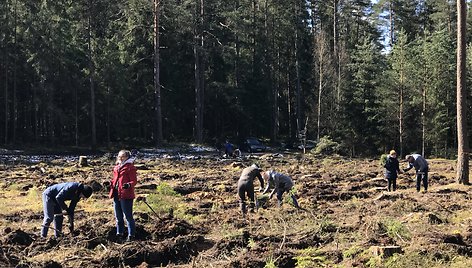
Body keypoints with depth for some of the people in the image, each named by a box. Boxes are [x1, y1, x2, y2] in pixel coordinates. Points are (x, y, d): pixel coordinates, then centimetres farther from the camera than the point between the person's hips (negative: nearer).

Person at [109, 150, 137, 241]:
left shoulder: (130, 167, -9)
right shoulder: (116, 167, 15)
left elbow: (134, 181, -13)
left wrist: (129, 185, -31)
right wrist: (111, 184, 6)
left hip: (126, 195, -8)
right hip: (116, 195, 8)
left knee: (128, 216, -3)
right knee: (118, 216, 17)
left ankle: (131, 235, 4)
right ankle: (119, 233, 29)